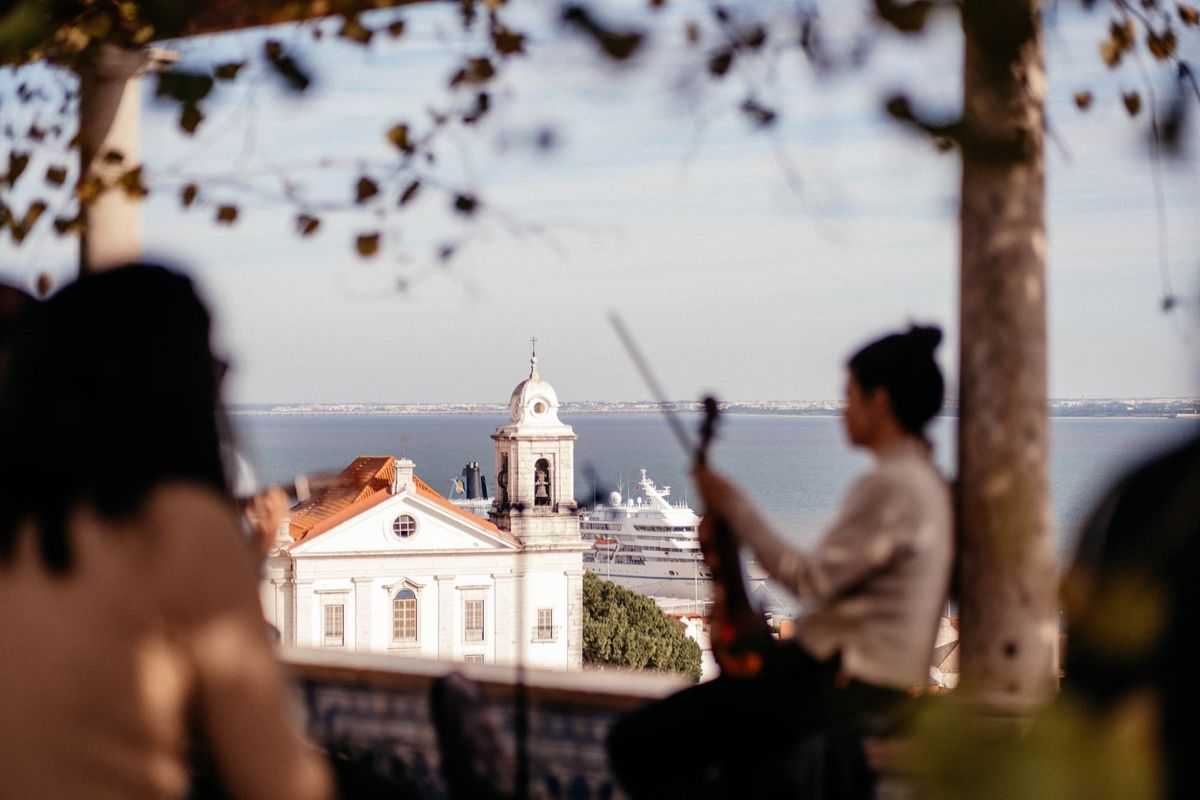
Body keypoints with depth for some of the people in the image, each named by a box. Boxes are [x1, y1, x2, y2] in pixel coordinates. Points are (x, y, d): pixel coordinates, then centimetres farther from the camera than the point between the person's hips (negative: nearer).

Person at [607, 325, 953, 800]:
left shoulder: (890, 486, -17)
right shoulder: (924, 481, 15)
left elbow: (810, 581, -19)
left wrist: (733, 506, -10)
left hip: (837, 683, -11)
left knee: (636, 744, -12)